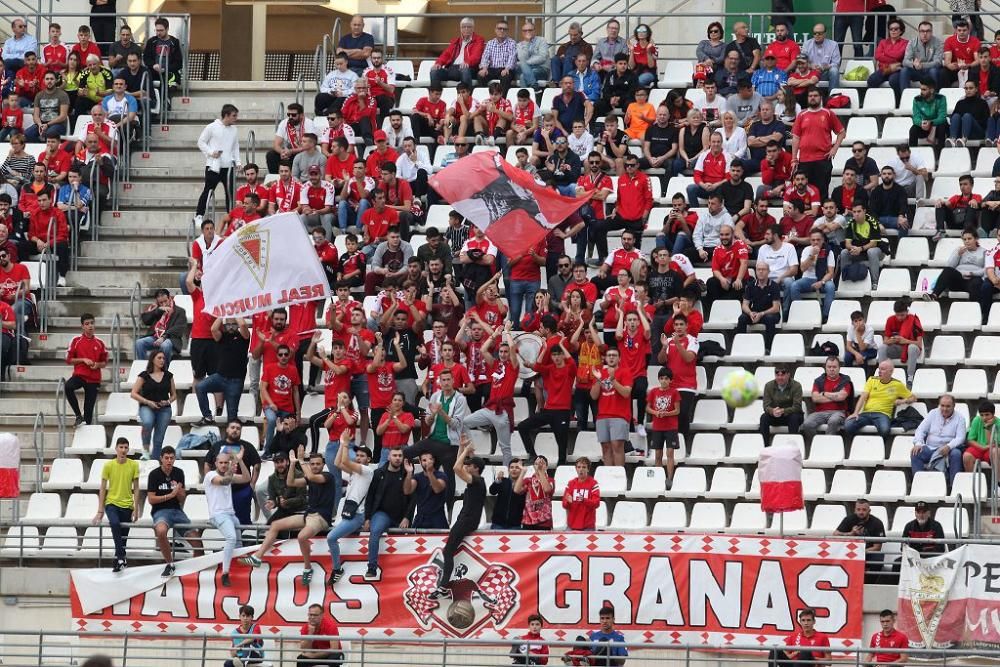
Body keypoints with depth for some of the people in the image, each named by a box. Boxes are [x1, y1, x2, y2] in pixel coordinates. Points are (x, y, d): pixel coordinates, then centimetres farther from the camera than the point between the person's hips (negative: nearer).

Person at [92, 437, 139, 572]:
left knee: (123, 536, 4)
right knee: (115, 523, -29)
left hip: (127, 505, 2)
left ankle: (118, 560, 22)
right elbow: (103, 489, 4)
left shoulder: (133, 465, 2)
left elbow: (136, 488, 6)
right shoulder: (108, 466, -1)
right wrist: (100, 511, 1)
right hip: (111, 503, -2)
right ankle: (121, 559, -32)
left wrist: (136, 509, 1)